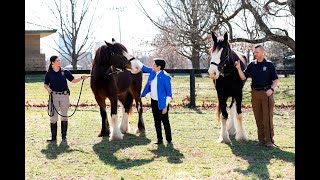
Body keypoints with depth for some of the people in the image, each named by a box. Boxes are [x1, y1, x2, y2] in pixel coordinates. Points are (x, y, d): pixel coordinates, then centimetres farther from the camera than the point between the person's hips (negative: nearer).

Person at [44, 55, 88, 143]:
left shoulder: (65, 72, 4)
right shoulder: (49, 73, 1)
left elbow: (73, 80, 5)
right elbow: (46, 84, 5)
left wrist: (81, 78, -9)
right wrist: (48, 88, -15)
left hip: (64, 95, 2)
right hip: (54, 96, -2)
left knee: (64, 116, 7)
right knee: (53, 116, -1)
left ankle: (64, 136, 16)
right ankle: (53, 136, 8)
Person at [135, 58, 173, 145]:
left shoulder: (165, 77, -19)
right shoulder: (152, 72, 1)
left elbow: (169, 93, -15)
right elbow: (143, 67, 20)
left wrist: (165, 106, -17)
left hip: (162, 103, -7)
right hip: (154, 102, 7)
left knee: (165, 122, 1)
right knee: (157, 122, 12)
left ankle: (169, 140, 11)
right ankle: (159, 139, 21)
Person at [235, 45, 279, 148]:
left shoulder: (269, 65, 0)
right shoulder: (252, 65, 10)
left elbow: (276, 80, 0)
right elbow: (243, 77, 8)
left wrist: (272, 89, -15)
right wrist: (238, 68, -7)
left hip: (266, 93, -4)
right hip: (255, 93, 4)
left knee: (267, 118, -6)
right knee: (258, 118, 7)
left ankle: (269, 140, -4)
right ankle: (261, 139, 14)